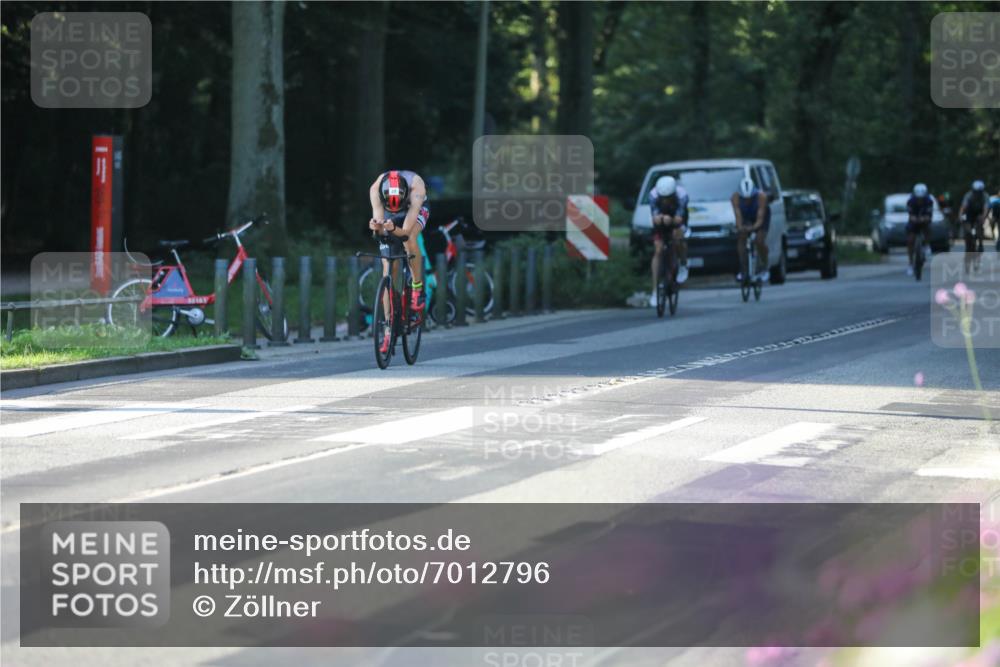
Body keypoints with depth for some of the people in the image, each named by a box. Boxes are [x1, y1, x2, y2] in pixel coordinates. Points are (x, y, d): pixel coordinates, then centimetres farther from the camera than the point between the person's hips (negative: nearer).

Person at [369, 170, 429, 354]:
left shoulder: (416, 186, -40)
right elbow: (379, 222, -37)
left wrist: (393, 229, -61)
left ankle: (418, 288, -14)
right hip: (390, 219, 2)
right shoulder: (376, 189, -36)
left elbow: (406, 230, -41)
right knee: (388, 270, -8)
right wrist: (377, 227, -59)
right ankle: (389, 330, -6)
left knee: (409, 238, -37)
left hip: (417, 210, -2)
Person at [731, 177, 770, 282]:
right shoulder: (736, 197, -32)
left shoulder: (761, 196, -38)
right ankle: (742, 270, -15)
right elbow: (738, 216, -36)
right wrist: (740, 227, -56)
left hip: (762, 216, -2)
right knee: (741, 238, -20)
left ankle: (764, 268, 0)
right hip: (745, 218, 2)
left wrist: (753, 227, -58)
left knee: (760, 241, -21)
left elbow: (760, 218, -39)